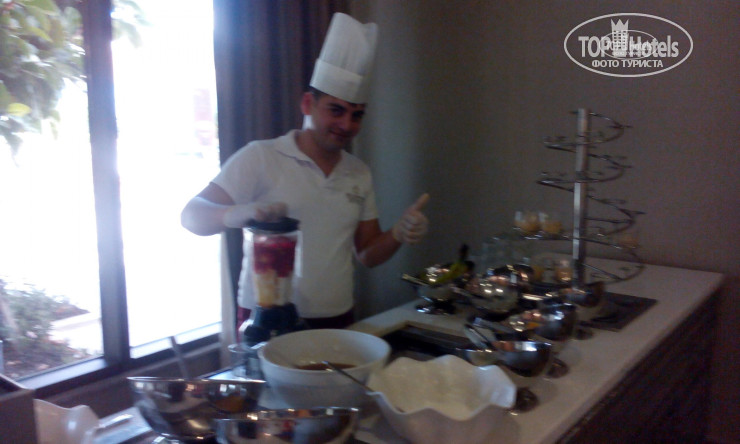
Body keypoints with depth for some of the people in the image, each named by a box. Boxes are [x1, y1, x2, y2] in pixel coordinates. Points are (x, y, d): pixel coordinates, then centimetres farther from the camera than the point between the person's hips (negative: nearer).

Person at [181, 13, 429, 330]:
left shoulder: (360, 174, 7)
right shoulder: (260, 157, -8)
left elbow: (367, 254, 11)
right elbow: (191, 215, -12)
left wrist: (399, 235, -10)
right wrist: (237, 214, -33)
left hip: (337, 321, 5)